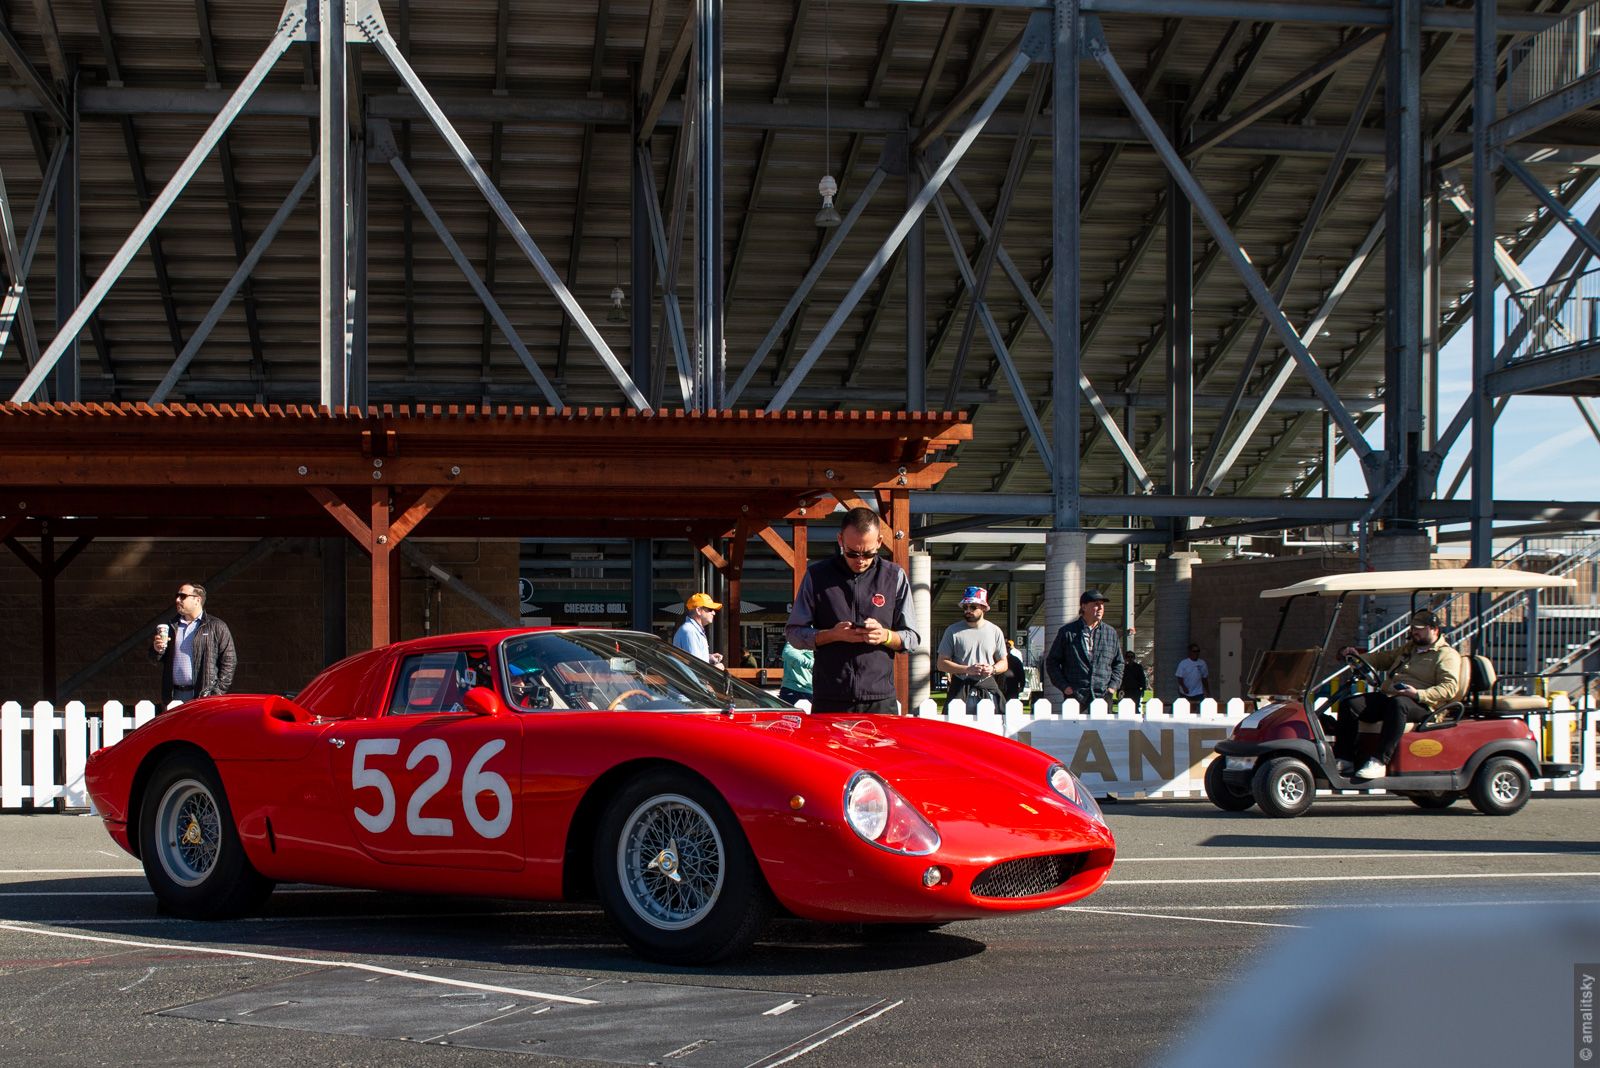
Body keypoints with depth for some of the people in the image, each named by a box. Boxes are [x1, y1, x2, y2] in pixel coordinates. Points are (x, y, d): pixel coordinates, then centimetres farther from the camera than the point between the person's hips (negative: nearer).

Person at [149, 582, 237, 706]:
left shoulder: (216, 626, 4)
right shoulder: (171, 626, 17)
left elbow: (229, 660, 0)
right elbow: (154, 660, 22)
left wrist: (218, 692, -8)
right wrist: (157, 650, -2)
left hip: (204, 697, -4)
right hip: (174, 698, 4)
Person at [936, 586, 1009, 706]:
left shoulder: (995, 631, 10)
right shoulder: (953, 631, 3)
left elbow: (1004, 664, 15)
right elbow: (942, 664, 0)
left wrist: (992, 669, -8)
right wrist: (967, 669, -13)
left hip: (988, 688, 2)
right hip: (961, 688, -2)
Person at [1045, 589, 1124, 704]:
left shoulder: (1110, 633, 14)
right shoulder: (1067, 632, 5)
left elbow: (1118, 663, 22)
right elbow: (1052, 662, 8)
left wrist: (1113, 686, 7)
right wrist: (1064, 686, -2)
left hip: (1102, 697, 2)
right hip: (1074, 697, -2)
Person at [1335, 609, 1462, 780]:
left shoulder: (1447, 655, 4)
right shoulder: (1408, 649, 30)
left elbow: (1450, 688, -9)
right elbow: (1382, 659, 35)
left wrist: (1418, 694, -22)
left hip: (1420, 705, -8)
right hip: (1387, 697, 8)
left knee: (1398, 703, -42)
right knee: (1350, 704, -15)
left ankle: (1379, 762, -45)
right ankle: (1344, 759, -21)